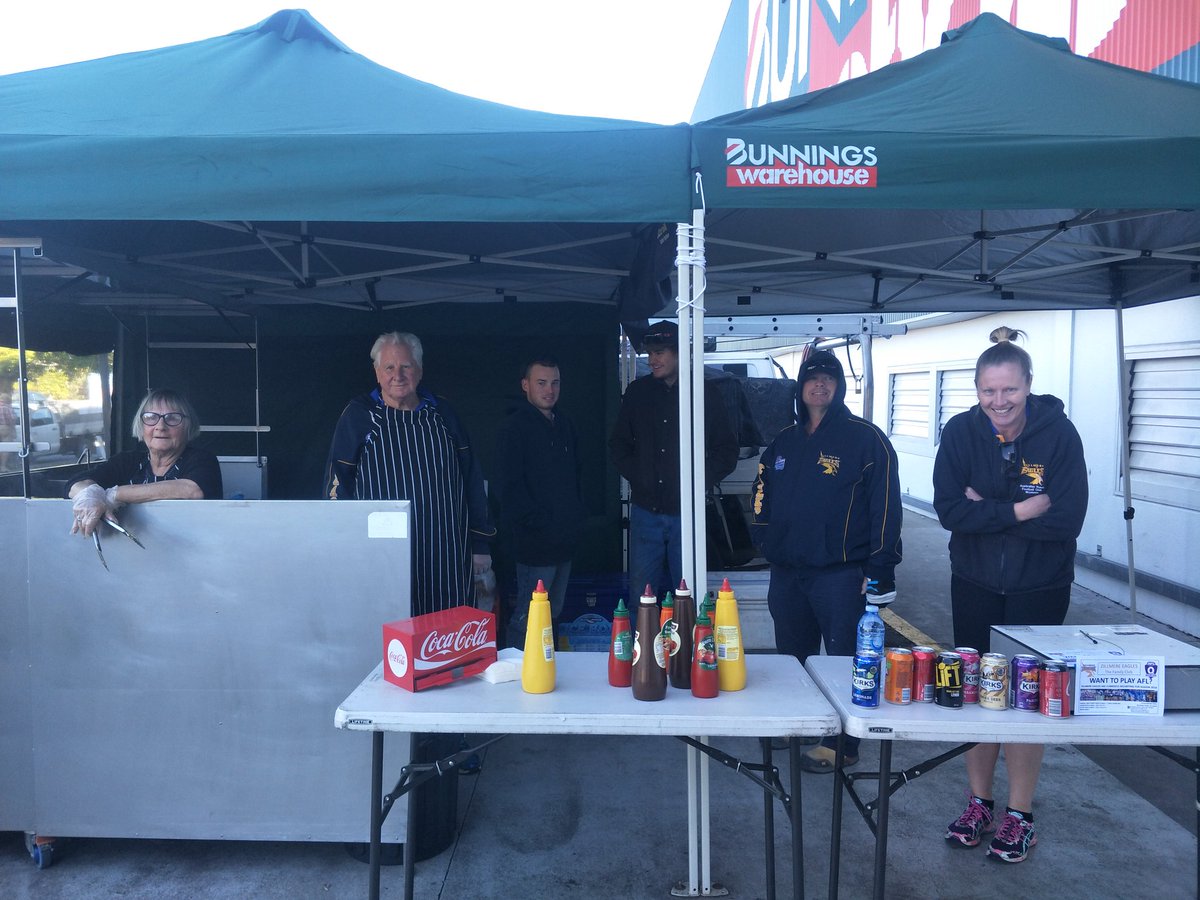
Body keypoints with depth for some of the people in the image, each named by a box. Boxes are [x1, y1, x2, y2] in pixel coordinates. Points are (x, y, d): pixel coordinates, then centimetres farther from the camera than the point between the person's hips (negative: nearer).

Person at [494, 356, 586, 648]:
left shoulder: (564, 425, 15)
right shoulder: (515, 427, -9)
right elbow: (508, 486, -16)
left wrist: (577, 514, 12)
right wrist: (540, 522, -17)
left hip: (564, 540, 8)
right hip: (536, 542, -8)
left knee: (554, 614, 16)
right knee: (528, 618, -5)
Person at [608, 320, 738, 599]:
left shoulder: (704, 394, 0)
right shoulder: (637, 392, 6)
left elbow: (727, 451, 4)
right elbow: (618, 443, 14)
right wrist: (636, 476, 2)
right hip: (646, 510, 2)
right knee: (641, 595, 6)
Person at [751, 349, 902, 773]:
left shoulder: (865, 438, -6)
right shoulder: (783, 443, 12)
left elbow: (885, 506, -9)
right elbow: (763, 496, 22)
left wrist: (880, 569, -12)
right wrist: (765, 540, 10)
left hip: (840, 574, -6)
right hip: (786, 571, 6)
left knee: (843, 660, 1)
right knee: (792, 656, 18)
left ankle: (841, 744, 15)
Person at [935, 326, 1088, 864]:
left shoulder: (1058, 432, -14)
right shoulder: (961, 432, -9)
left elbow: (1066, 519, -20)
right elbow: (948, 510, -16)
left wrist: (986, 512, -18)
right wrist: (1019, 511, -22)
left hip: (1039, 589, -2)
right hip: (974, 586, 2)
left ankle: (1019, 817, 23)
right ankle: (979, 804, 29)